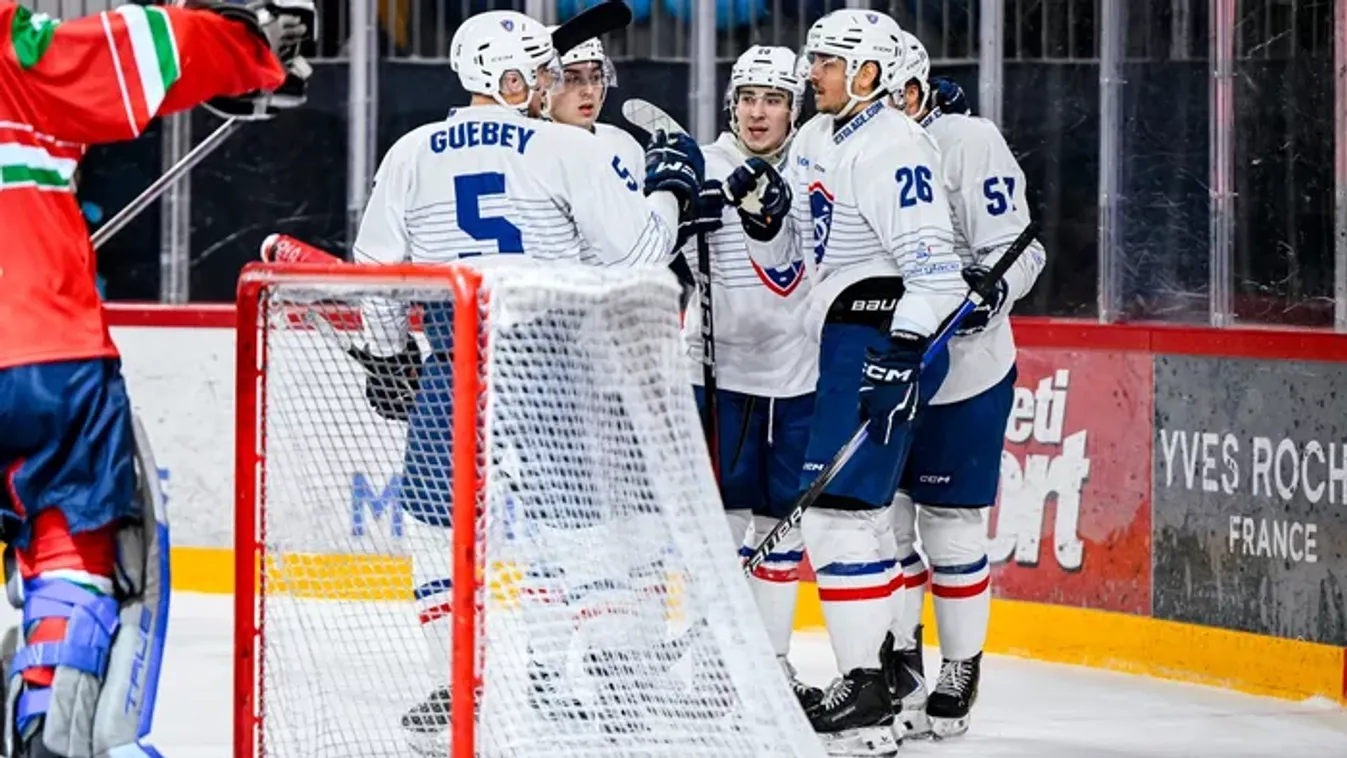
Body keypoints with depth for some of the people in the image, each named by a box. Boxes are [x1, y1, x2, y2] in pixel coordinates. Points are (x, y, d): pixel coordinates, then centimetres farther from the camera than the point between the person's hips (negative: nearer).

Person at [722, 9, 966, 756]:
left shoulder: (892, 147, -14)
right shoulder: (812, 142, 15)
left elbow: (931, 261, -22)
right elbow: (786, 253, 22)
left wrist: (901, 357, -29)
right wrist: (762, 212, 1)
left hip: (886, 334, -10)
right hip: (844, 337, 10)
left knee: (838, 510, -14)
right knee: (860, 508, 17)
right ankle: (892, 658, 27)